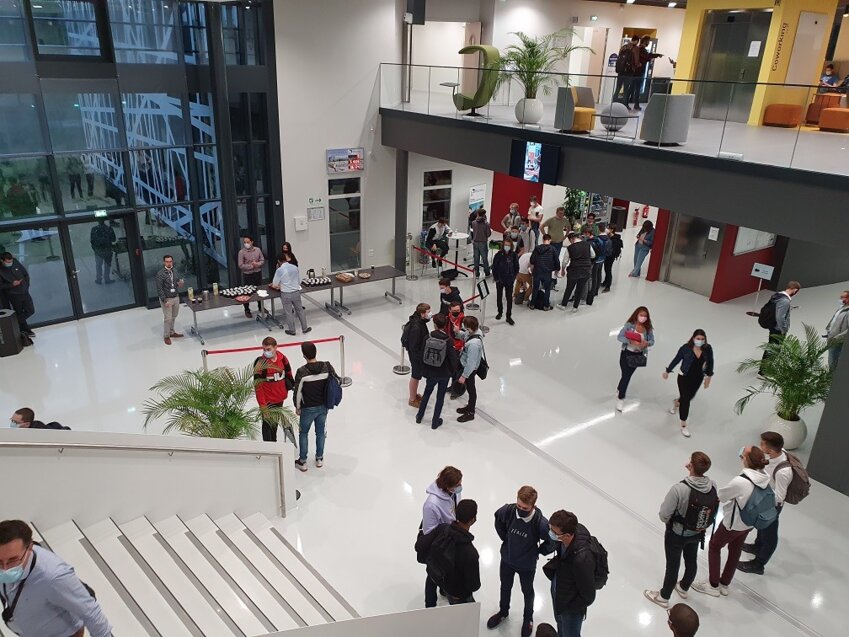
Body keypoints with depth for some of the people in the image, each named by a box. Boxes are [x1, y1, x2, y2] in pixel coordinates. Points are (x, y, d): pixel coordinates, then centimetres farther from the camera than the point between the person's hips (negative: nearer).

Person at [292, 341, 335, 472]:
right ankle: (319, 459, 34)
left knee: (303, 433, 17)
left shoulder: (302, 371, -24)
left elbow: (298, 391, -15)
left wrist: (297, 407, 2)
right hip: (323, 406, 4)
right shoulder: (326, 366, -13)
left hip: (308, 408, -3)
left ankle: (302, 462, 26)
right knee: (320, 432, 21)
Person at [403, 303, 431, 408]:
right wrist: (419, 359, -20)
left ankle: (415, 394, 44)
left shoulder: (419, 320, -4)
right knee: (415, 377, 9)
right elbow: (414, 346, -27)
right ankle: (412, 400, 27)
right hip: (416, 355, -9)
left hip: (420, 353, 9)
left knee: (417, 375, 25)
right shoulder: (416, 327, -33)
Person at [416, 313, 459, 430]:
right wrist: (453, 372, 3)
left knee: (427, 392, 25)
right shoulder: (449, 341, -21)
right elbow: (453, 359, -16)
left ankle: (419, 416, 38)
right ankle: (435, 422, 26)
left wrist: (424, 370, 10)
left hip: (430, 372, 2)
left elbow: (422, 355, -6)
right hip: (444, 373, -2)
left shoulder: (427, 337, -15)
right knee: (440, 396, 15)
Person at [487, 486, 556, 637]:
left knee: (527, 592, 25)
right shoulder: (508, 510, -28)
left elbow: (552, 542, -18)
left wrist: (537, 551, -8)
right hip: (507, 560, 3)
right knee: (505, 587, 28)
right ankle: (503, 611, 56)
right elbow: (498, 519, -2)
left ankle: (528, 618, 53)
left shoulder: (540, 523, -36)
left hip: (527, 564, -2)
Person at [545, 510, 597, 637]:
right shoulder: (576, 529, -25)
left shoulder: (581, 559, -44)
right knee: (561, 625, 33)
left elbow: (588, 597, -27)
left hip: (571, 607, -6)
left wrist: (567, 607, -14)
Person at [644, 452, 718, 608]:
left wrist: (669, 521, -4)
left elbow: (664, 515, -27)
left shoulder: (679, 489, -37)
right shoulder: (713, 485, -21)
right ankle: (684, 588, 56)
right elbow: (711, 508, -2)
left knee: (673, 566, 17)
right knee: (691, 562, 28)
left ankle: (663, 597, 40)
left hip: (676, 535, -5)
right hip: (697, 533, 5)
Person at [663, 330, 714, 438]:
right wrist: (667, 371, 3)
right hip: (684, 377, -4)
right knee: (685, 400, -3)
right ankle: (683, 425, 11)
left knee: (690, 396, 24)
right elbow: (676, 360, -8)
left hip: (698, 378, 4)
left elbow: (710, 362, 2)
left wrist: (709, 376, 8)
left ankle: (676, 402, 60)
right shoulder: (686, 348, -22)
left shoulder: (708, 349, -15)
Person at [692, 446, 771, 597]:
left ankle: (713, 586, 31)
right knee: (735, 550, 25)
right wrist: (732, 498, -2)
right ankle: (725, 584, 44)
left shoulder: (740, 481, -36)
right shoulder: (764, 477, -14)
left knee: (714, 546, 17)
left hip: (733, 523, -7)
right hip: (749, 523, 7)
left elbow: (721, 495, -19)